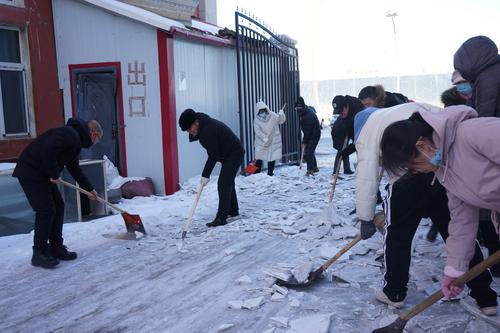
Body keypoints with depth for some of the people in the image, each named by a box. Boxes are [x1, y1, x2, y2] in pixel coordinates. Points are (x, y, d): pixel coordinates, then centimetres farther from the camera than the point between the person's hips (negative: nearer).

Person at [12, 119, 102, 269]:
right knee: (46, 210, -9)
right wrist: (54, 175, -18)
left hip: (43, 174, 11)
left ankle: (56, 248, 18)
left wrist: (89, 189, 27)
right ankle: (39, 254, 2)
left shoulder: (76, 140, 16)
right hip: (31, 172, -11)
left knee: (58, 206, 10)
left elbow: (74, 168, 26)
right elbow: (47, 151, -31)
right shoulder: (70, 135, -18)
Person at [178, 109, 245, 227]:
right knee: (228, 183, 20)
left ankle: (221, 218, -13)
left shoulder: (209, 130, -29)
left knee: (223, 185, -14)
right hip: (230, 155, 11)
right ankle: (233, 211, 35)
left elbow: (213, 155, -26)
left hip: (233, 155, -11)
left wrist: (206, 175, -23)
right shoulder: (205, 124, 2)